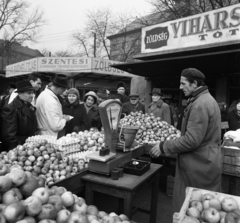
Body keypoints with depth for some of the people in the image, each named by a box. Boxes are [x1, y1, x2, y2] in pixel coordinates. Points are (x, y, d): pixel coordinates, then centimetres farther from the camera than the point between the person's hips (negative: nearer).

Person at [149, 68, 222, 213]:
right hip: (206, 162, 10)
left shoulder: (200, 104, -22)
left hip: (199, 165, -10)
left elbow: (191, 140, -26)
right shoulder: (207, 99, 12)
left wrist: (163, 147, -16)